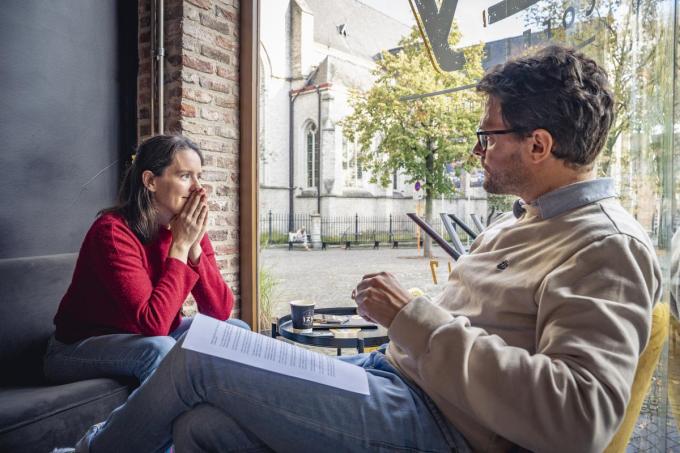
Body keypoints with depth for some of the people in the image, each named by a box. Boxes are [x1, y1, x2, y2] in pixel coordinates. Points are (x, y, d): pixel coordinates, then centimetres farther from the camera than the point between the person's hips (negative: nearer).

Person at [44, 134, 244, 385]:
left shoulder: (190, 228, -7)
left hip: (150, 338, 6)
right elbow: (153, 323, -33)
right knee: (160, 348, -34)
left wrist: (193, 247, -23)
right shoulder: (114, 231, -25)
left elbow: (221, 311, -13)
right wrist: (179, 246, -28)